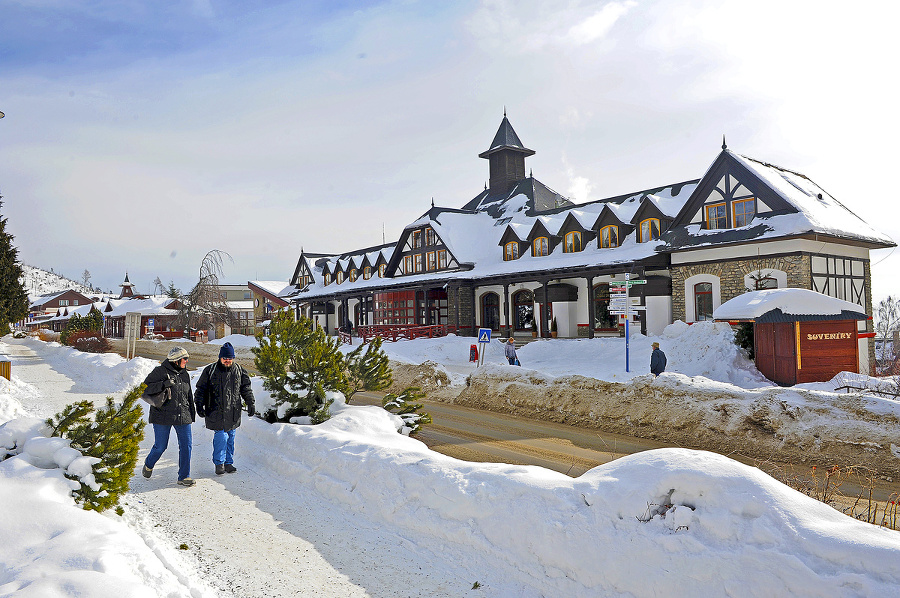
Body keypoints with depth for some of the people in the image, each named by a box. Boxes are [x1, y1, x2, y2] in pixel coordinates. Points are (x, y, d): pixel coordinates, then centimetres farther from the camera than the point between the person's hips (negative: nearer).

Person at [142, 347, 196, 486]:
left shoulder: (185, 375, 12)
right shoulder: (160, 372, -6)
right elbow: (146, 387, -13)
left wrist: (191, 415, 20)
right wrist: (164, 384, -26)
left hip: (183, 417, 5)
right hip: (163, 416, -5)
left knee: (186, 445, -2)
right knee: (160, 446, 4)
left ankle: (184, 476, 7)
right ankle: (148, 465, 36)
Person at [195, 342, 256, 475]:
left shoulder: (239, 371, 7)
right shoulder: (210, 370, 0)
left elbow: (246, 389, 13)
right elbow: (201, 389, 4)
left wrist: (251, 403, 3)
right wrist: (199, 405, -4)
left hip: (233, 412, 3)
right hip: (216, 411, -3)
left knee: (230, 438, 9)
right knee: (221, 436, -10)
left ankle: (228, 463, 22)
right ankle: (219, 464, 6)